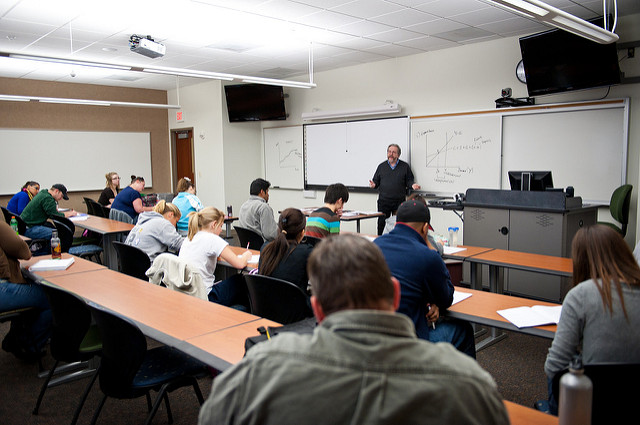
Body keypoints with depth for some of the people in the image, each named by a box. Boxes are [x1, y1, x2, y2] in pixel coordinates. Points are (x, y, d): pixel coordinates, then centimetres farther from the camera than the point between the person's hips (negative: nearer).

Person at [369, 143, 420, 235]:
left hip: (399, 202, -1)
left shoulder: (405, 166, 9)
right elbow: (376, 181, 15)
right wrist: (373, 185, -7)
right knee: (382, 224, 1)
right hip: (383, 201, 1)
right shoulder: (381, 166, 14)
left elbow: (409, 181, 9)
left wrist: (412, 185, -12)